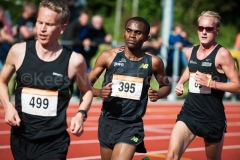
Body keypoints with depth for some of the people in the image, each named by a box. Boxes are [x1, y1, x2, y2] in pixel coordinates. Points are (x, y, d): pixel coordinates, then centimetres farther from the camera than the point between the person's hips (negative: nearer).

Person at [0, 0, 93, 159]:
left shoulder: (74, 60, -9)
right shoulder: (19, 51, -5)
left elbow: (87, 91, 11)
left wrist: (81, 114, -7)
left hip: (53, 143, -2)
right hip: (20, 139, 3)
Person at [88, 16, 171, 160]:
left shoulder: (153, 62, -4)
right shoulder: (108, 56, -6)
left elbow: (166, 86, 13)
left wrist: (158, 94, -10)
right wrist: (99, 92, -22)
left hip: (132, 126, -2)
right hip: (107, 122, 2)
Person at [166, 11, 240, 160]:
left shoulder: (222, 54, -13)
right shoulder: (190, 52, 6)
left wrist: (210, 83, -25)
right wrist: (180, 83, 11)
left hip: (213, 117, -4)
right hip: (189, 112, 4)